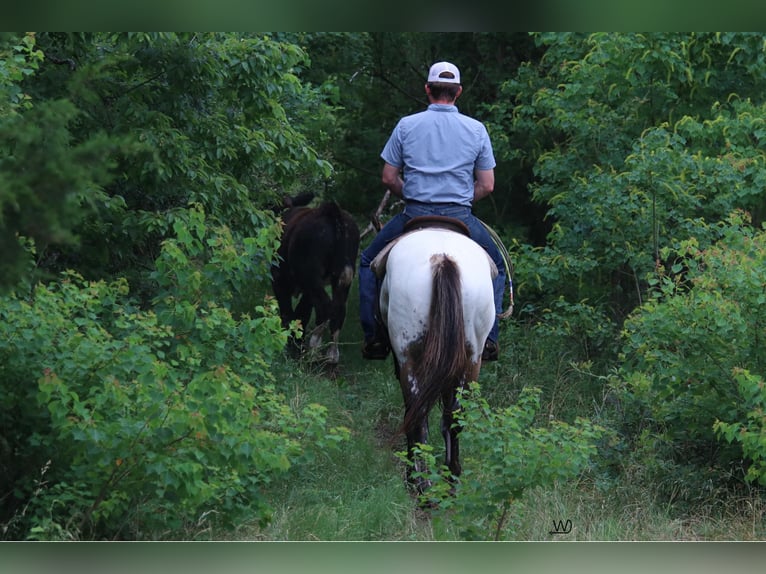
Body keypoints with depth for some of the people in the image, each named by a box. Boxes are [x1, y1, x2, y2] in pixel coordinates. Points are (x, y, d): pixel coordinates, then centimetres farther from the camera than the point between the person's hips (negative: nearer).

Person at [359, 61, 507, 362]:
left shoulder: (406, 125, 1)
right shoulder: (476, 129, 3)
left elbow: (388, 178, 3)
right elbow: (487, 185, 3)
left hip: (414, 214, 0)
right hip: (461, 218, 1)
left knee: (369, 262, 22)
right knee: (497, 266, 25)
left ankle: (374, 337, 15)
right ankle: (488, 339, 14)